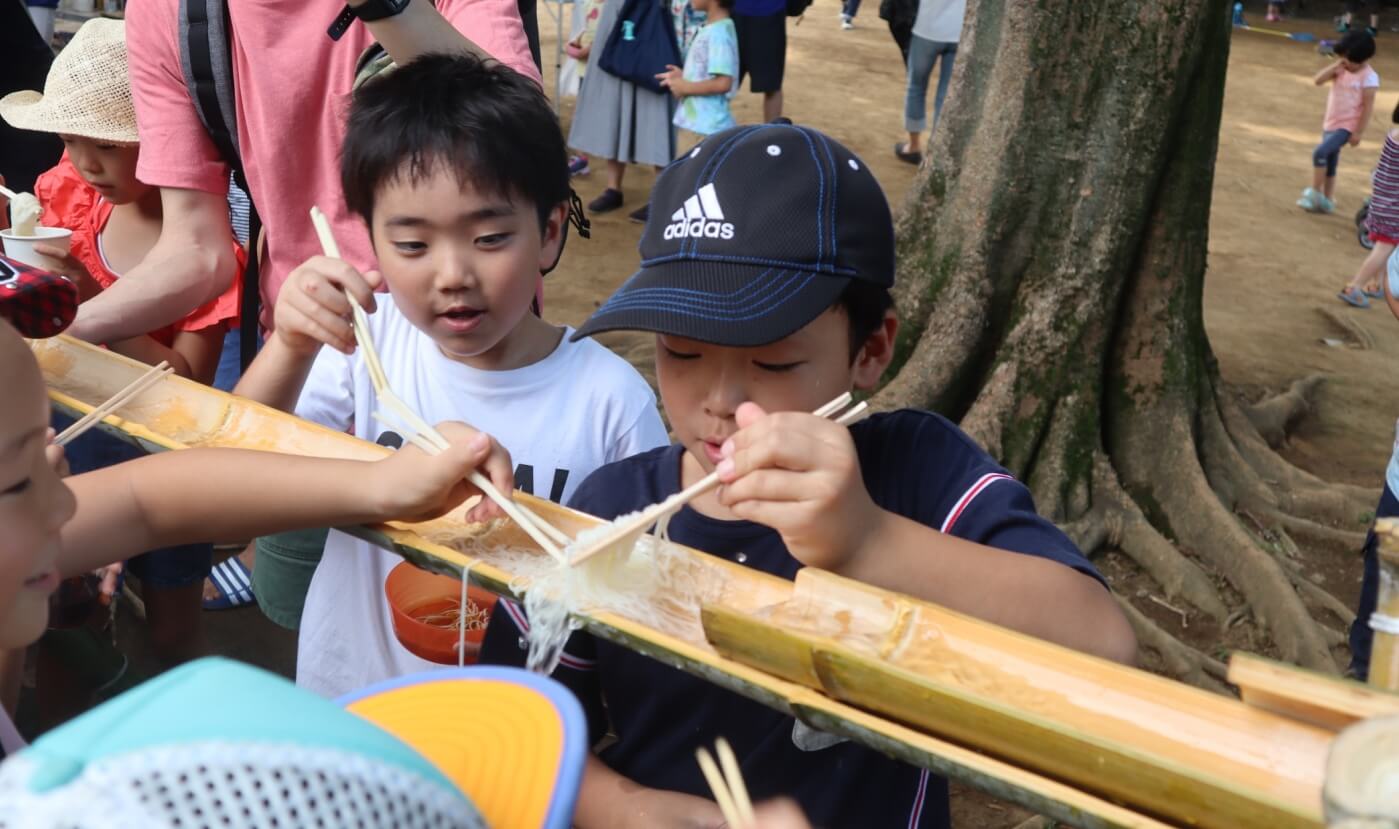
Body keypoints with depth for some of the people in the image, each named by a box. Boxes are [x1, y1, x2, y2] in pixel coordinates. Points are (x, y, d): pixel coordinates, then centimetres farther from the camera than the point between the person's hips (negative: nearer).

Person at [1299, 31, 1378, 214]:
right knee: (1330, 163, 13)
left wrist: (1359, 133, -15)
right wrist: (1336, 65, -12)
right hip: (1330, 123, 7)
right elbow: (1317, 80, -5)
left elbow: (1368, 107, -13)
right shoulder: (1341, 70, 5)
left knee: (1320, 152, -24)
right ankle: (1325, 201, 21)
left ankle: (1314, 193, -14)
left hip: (1347, 126, -7)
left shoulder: (1368, 77, -13)